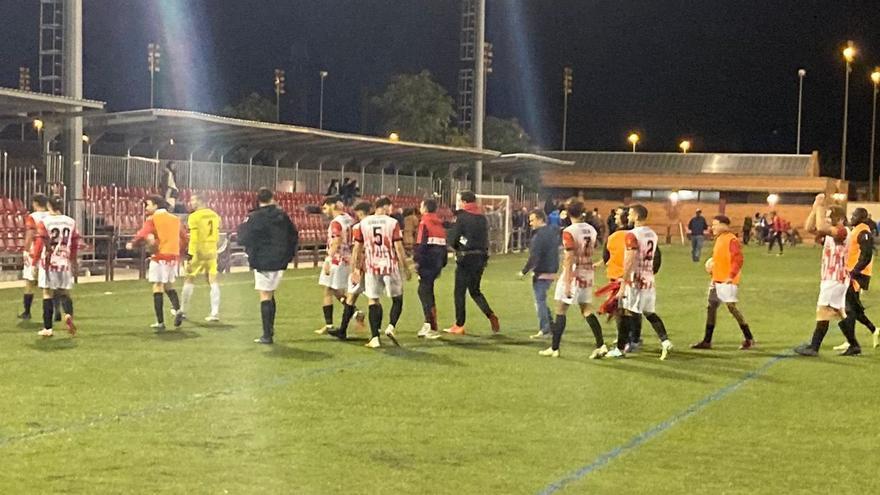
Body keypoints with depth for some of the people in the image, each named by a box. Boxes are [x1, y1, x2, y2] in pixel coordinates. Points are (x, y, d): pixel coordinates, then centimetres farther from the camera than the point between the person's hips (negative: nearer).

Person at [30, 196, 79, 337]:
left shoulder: (44, 221, -5)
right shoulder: (71, 222, 6)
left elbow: (39, 243, -8)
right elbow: (75, 244, 12)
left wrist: (34, 262, -2)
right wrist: (73, 261, 25)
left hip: (48, 262, -2)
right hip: (65, 262, 2)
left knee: (48, 294, 5)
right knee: (65, 293, 11)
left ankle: (48, 328, 5)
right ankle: (68, 314, -19)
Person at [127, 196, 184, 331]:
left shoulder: (152, 219, -3)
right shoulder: (175, 219, 14)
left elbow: (143, 234, -15)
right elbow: (183, 237, 16)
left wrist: (132, 244, -1)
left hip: (160, 256, -5)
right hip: (174, 255, 5)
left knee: (157, 287, -1)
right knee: (169, 285, 20)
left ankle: (160, 322, -5)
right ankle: (177, 309, -5)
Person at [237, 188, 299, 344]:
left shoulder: (254, 218, -12)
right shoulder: (282, 216, 4)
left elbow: (243, 239, -12)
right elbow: (294, 237, 10)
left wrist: (241, 227, 7)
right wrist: (288, 255, 17)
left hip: (263, 262, -5)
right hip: (280, 262, 5)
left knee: (265, 297, -1)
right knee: (270, 296, 17)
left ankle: (267, 335, -3)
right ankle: (270, 330, 20)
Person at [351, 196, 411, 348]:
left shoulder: (363, 223, 4)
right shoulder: (392, 223, -5)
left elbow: (357, 248, 6)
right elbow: (399, 248, -6)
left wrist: (356, 269, 14)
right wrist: (406, 268, 2)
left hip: (371, 267, 2)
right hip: (390, 266, -2)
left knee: (373, 301, 7)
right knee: (397, 299, 14)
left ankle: (374, 338, 2)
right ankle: (391, 327, -6)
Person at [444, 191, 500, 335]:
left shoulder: (461, 217, -10)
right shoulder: (483, 217, 9)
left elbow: (452, 238, -8)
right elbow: (486, 238, 10)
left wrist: (456, 247, 11)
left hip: (465, 258, -6)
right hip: (481, 257, 6)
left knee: (459, 292, 2)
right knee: (475, 291, 18)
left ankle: (459, 326, 4)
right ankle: (491, 315, -1)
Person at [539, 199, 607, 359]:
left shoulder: (569, 232, -15)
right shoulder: (591, 230, 5)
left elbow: (569, 258, -19)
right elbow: (592, 251, 11)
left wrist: (567, 283, -18)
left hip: (573, 274, -6)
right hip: (588, 274, 6)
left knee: (561, 311, 3)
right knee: (587, 311, 12)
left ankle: (554, 348, 7)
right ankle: (601, 345, 4)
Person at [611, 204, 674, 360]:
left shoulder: (632, 235, -13)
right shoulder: (653, 234, 12)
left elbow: (630, 261, -19)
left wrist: (623, 284, -17)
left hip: (635, 279, -7)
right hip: (649, 280, 7)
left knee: (627, 312, -1)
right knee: (650, 313, 14)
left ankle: (619, 349, 4)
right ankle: (665, 341, 0)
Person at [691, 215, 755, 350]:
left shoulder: (732, 240, -13)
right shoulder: (719, 239, 15)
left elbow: (738, 260, -21)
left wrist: (731, 276, -26)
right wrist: (712, 269, 16)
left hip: (727, 281, -10)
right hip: (717, 280, 10)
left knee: (732, 307, -11)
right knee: (711, 307, 9)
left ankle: (749, 339, -2)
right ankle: (707, 341, 14)